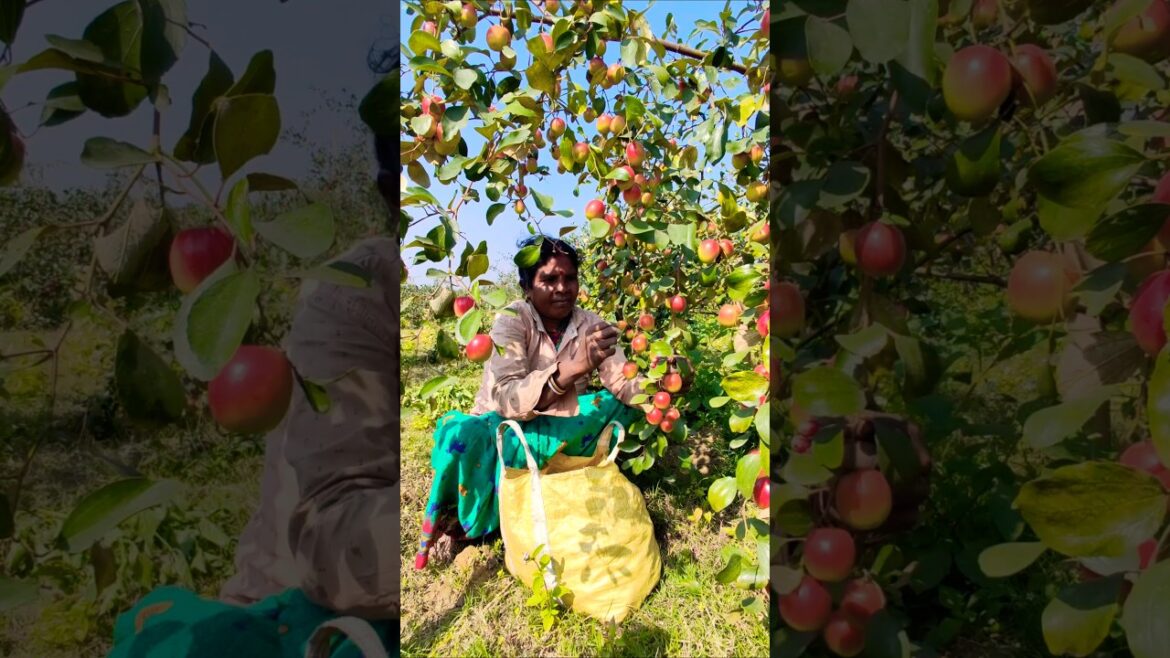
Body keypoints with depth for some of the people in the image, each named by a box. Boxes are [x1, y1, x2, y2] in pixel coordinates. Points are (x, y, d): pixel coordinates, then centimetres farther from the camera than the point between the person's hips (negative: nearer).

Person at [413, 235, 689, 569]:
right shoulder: (513, 320, -19)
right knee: (460, 433, -36)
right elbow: (507, 401, -33)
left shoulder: (590, 324, -6)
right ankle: (457, 519, -9)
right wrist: (573, 368, -47)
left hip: (554, 433, 4)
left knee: (623, 403, -16)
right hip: (502, 428, -4)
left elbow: (624, 383, -13)